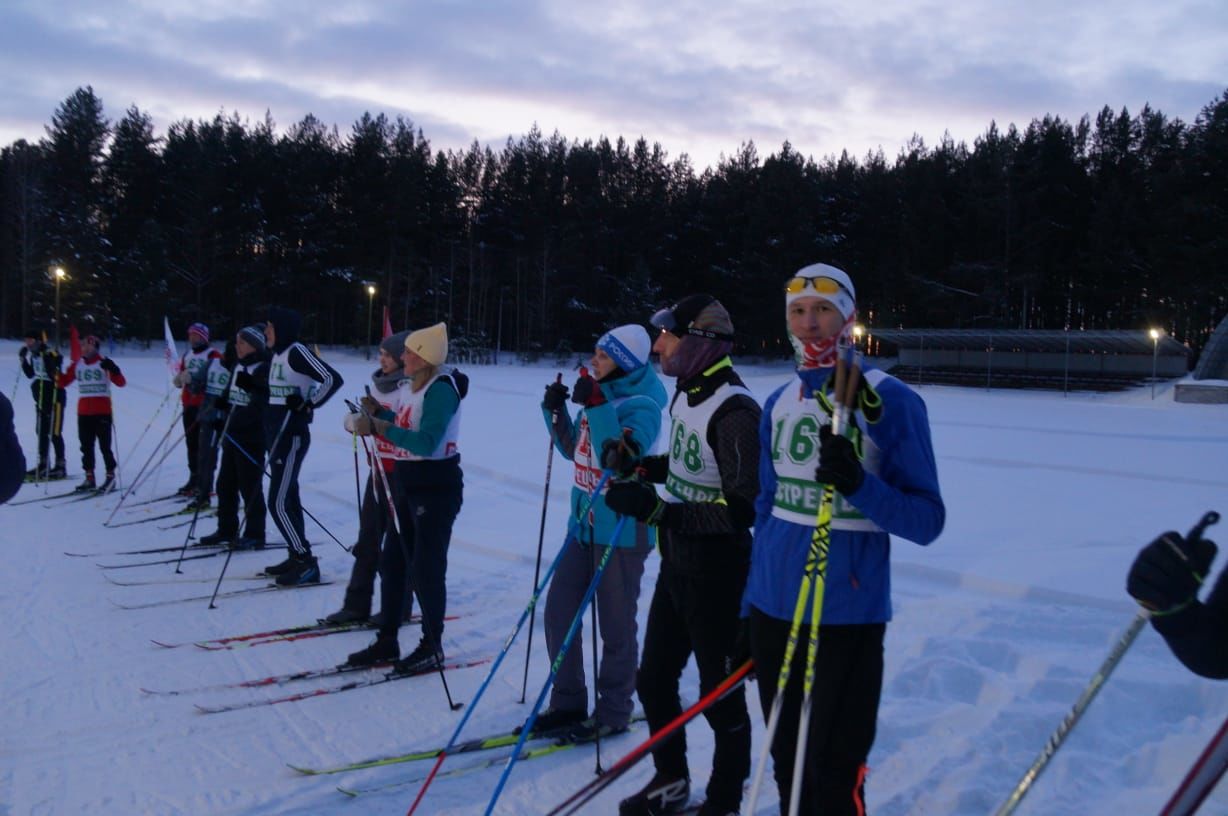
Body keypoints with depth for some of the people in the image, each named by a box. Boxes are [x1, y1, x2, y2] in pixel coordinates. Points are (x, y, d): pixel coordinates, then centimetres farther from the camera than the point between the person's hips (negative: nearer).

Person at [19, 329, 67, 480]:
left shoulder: (50, 354, -14)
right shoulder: (33, 355, 11)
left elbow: (56, 374, -24)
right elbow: (30, 374, 21)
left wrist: (48, 358, -33)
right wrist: (24, 360, 13)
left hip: (55, 395, -9)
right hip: (40, 397, 9)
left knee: (55, 433, -7)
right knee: (41, 431, 10)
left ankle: (61, 466, -1)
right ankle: (42, 465, 17)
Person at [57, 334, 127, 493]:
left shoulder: (104, 363, -4)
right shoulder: (76, 365, 9)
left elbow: (121, 383, -10)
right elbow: (62, 382, 13)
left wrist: (113, 370, -27)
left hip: (102, 412, -5)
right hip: (83, 412, 5)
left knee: (104, 446, -2)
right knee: (86, 446, 8)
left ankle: (110, 476, 6)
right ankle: (89, 478, 14)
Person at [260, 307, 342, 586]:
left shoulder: (297, 352, -14)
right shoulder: (277, 354, 13)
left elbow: (333, 379, -22)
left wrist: (309, 405, -19)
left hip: (292, 435, -9)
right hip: (276, 433, 9)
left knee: (278, 503, -9)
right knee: (288, 498, 13)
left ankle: (307, 563, -2)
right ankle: (298, 558, 21)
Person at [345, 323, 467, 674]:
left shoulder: (441, 389, -19)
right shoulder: (409, 386, 9)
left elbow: (426, 442, -27)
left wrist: (381, 428, -26)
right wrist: (380, 413, 4)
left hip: (436, 487, -9)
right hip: (405, 483, 9)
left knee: (426, 568, -1)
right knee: (391, 561, 12)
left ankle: (432, 646, 14)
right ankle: (387, 641, 24)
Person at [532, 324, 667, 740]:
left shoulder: (642, 405, -14)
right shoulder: (599, 393, 8)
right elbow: (574, 449, 19)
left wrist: (596, 406, -30)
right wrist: (555, 410, 5)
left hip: (622, 529, -8)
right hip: (585, 522, 8)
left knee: (615, 625, 4)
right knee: (558, 611, 10)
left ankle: (613, 712, 21)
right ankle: (568, 702, 24)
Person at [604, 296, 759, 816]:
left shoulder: (735, 412, -23)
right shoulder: (687, 394, 5)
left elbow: (743, 509, -25)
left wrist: (658, 510, -29)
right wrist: (640, 464, 2)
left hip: (716, 577, -9)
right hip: (676, 566, 9)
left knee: (720, 696, 9)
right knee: (653, 681, 19)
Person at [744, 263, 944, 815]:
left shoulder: (891, 401, -9)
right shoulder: (779, 403, 7)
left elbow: (927, 520, -10)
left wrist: (859, 485, -28)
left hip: (846, 614, -5)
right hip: (772, 607, 5)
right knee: (787, 763, 17)